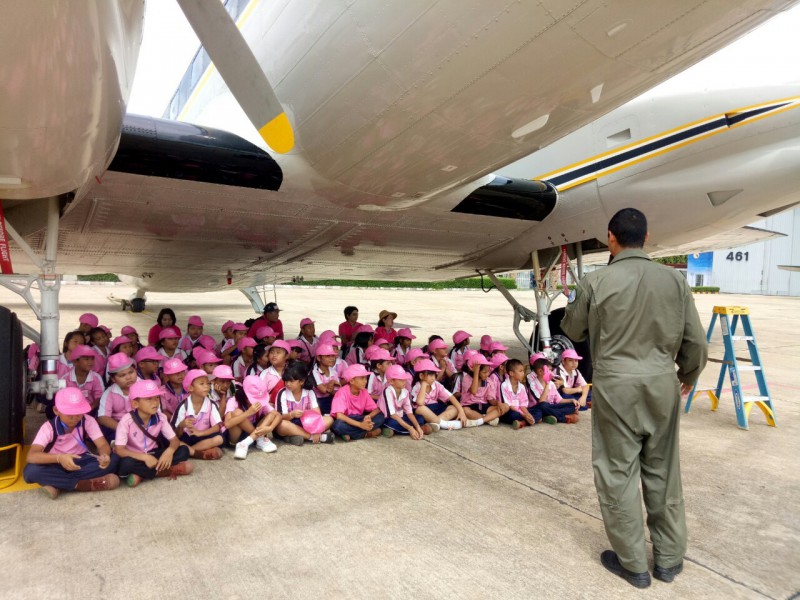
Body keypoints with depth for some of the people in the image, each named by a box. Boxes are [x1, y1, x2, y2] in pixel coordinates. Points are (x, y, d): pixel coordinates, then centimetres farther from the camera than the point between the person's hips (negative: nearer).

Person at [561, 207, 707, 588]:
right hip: (662, 384, 4)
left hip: (615, 386, -3)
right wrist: (688, 375, 23)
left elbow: (572, 331, 6)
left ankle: (633, 564, 21)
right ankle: (669, 558, 32)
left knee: (618, 474, 9)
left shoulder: (595, 283, -10)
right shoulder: (675, 280, -1)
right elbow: (696, 341, 4)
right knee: (663, 473, 17)